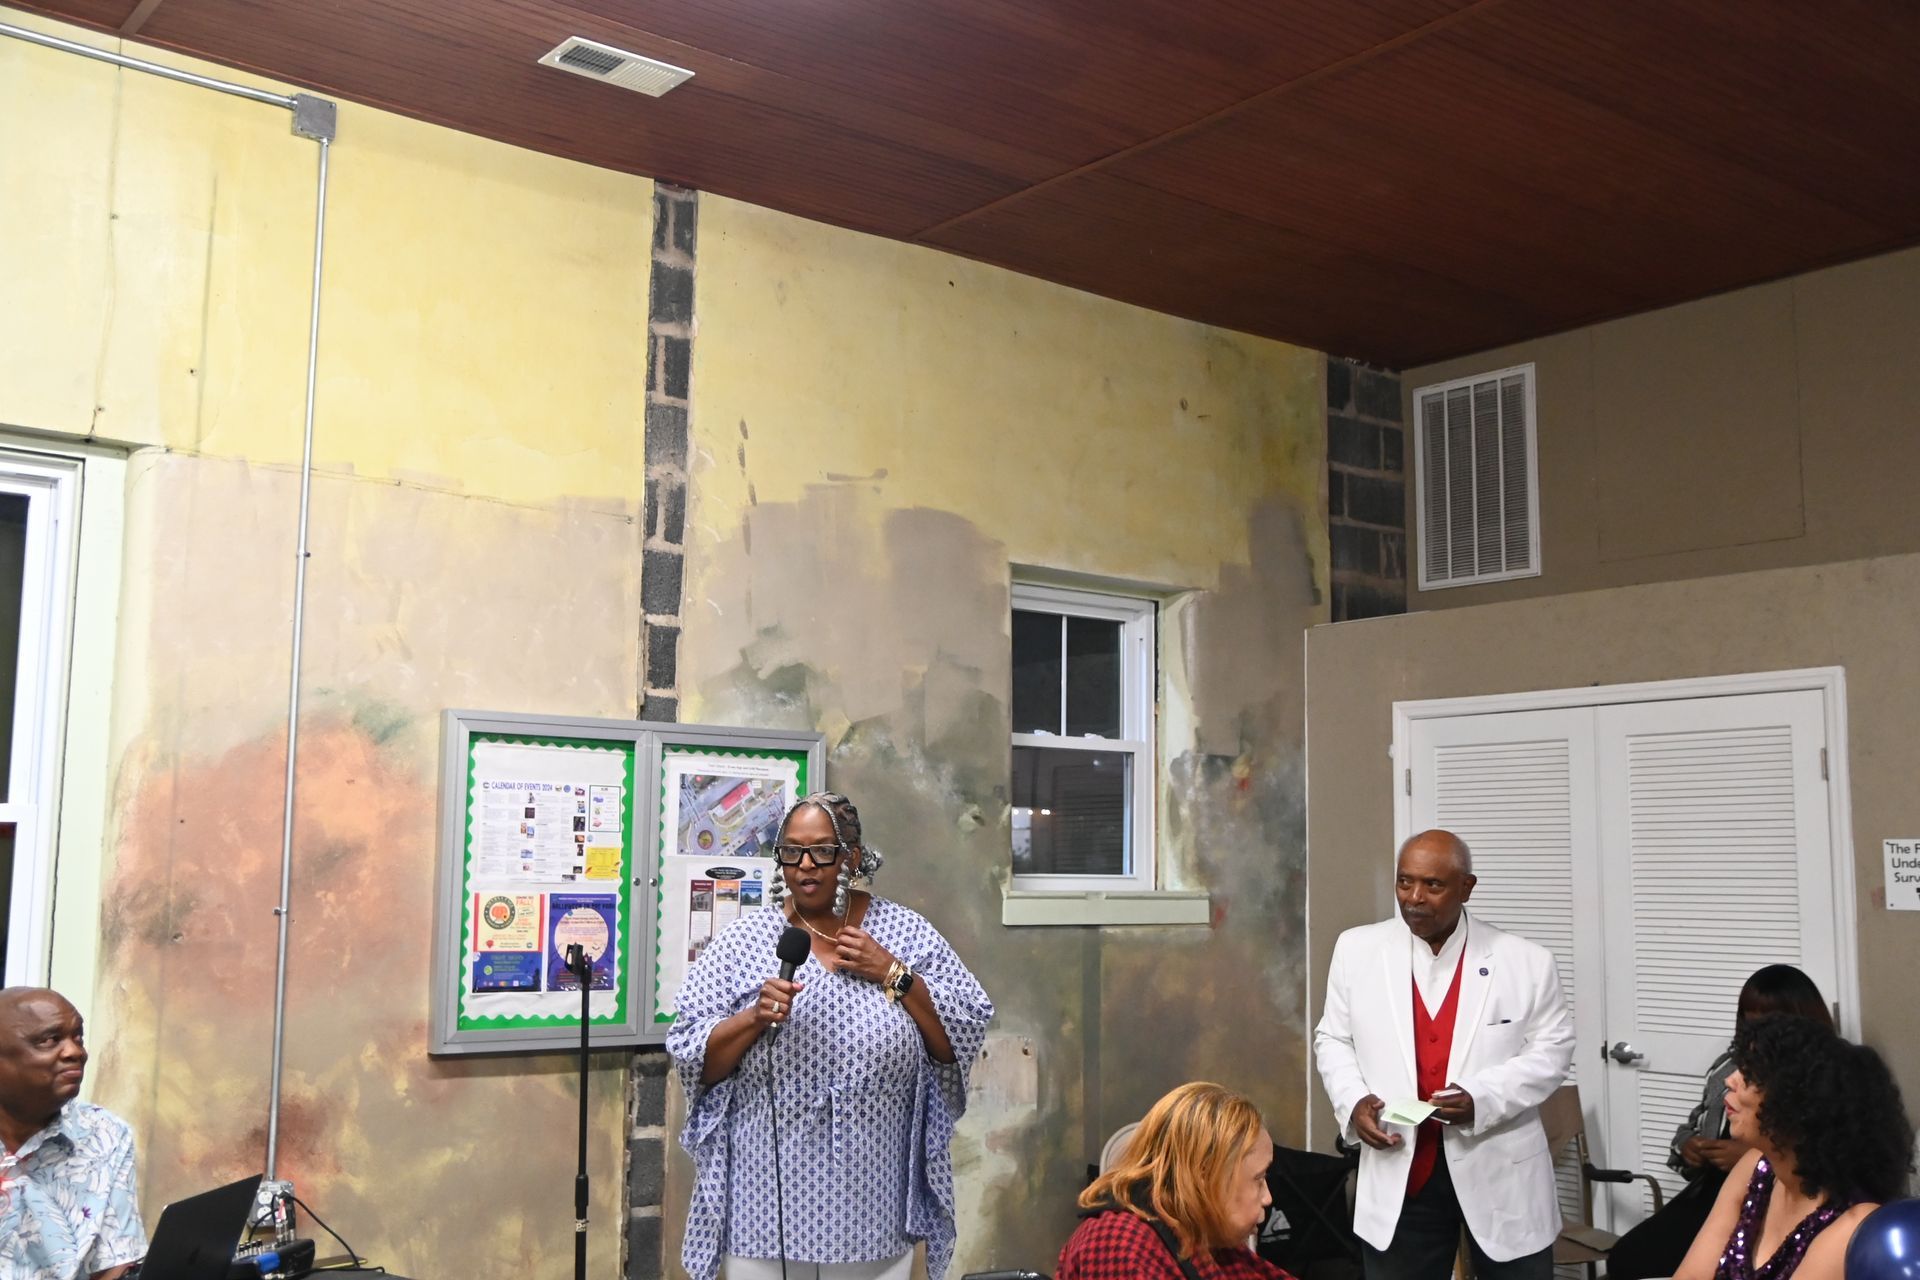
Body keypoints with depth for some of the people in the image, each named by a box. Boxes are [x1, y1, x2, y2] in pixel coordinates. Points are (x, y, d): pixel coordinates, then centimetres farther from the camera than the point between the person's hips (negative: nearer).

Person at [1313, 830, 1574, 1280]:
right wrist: (1353, 1099, -10)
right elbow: (1332, 1039, 10)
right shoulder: (1357, 949, 1)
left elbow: (1552, 1047, -2)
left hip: (1502, 1173, -1)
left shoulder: (1525, 960, -4)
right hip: (1398, 1175, 1)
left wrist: (1482, 1098, -17)